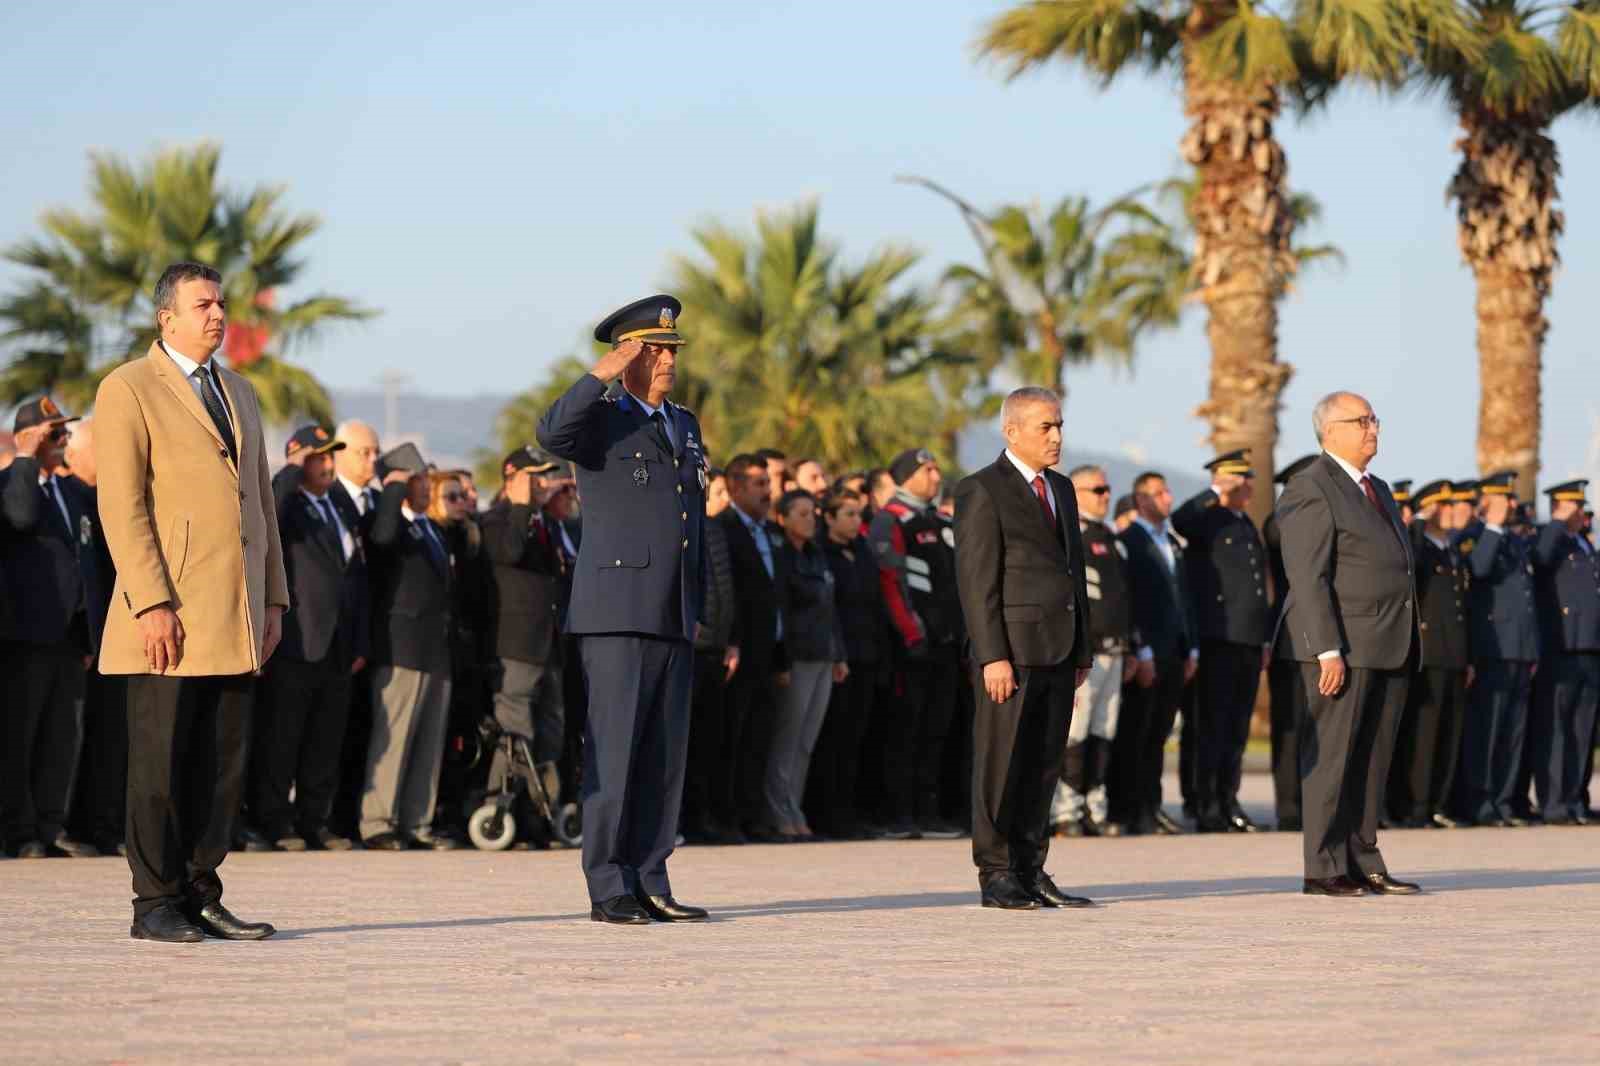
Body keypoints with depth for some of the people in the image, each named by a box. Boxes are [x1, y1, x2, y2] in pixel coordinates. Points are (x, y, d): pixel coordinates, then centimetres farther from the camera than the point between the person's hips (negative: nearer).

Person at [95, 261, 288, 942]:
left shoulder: (240, 394, 20)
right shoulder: (128, 389, -3)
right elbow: (121, 506, -10)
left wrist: (273, 599, 14)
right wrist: (152, 605, -17)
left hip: (236, 621, 7)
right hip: (171, 618, -7)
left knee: (222, 764, 6)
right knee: (161, 764, -3)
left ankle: (200, 896, 12)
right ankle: (156, 905, 3)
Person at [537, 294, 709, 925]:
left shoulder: (685, 426, 20)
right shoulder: (600, 421, -1)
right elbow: (550, 433, -25)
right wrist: (602, 374, -23)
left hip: (674, 619, 7)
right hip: (617, 615, -7)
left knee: (665, 755, 6)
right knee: (614, 752, -6)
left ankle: (650, 884, 11)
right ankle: (609, 890, -4)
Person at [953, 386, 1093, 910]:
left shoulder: (1061, 489, 19)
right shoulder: (982, 491, -5)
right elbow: (976, 579, -11)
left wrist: (1082, 651, 17)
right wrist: (992, 656, -17)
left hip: (1059, 651, 7)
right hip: (1012, 650, -7)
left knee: (1044, 766, 8)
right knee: (1001, 765, -3)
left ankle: (1031, 872, 13)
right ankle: (996, 875, 1)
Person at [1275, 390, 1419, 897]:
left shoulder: (1378, 491, 21)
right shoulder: (1311, 489, -7)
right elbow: (1308, 576, -15)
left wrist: (1408, 646, 19)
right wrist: (1329, 651, -21)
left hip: (1390, 646, 9)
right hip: (1344, 645, -9)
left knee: (1374, 759, 9)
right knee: (1331, 755, -6)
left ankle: (1363, 863, 13)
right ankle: (1324, 869, -4)